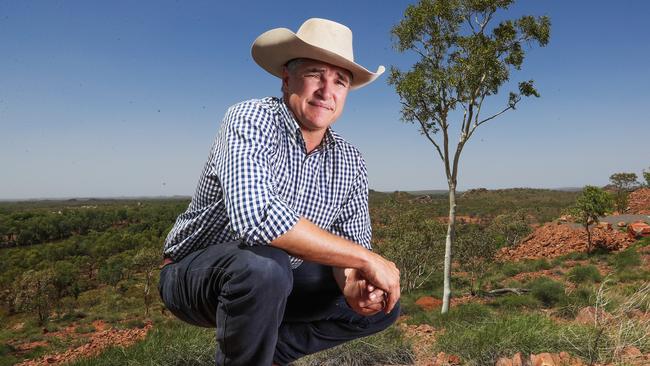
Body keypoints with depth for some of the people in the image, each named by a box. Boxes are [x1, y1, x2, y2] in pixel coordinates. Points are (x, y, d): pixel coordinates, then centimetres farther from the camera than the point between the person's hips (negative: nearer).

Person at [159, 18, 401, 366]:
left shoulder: (350, 163, -5)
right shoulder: (251, 120, -23)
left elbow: (352, 245, -2)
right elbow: (255, 216, -40)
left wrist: (353, 285, -27)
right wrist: (368, 260, -33)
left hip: (274, 283, 6)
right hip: (196, 272, -5)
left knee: (381, 303, 0)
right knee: (265, 265, -37)